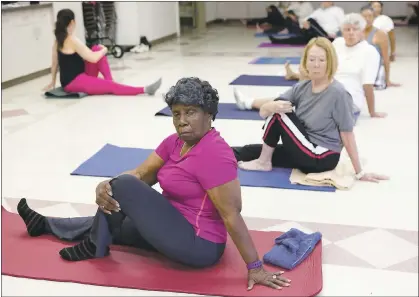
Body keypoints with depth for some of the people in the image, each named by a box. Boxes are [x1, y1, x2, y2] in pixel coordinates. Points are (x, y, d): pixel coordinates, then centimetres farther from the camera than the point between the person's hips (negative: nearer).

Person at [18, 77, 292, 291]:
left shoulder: (214, 154, -25)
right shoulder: (176, 142, 3)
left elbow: (232, 215, -26)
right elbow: (142, 174, 0)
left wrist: (255, 268, -23)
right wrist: (106, 186, -19)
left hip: (197, 245, -9)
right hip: (182, 227, 9)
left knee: (124, 186, -12)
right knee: (113, 222, 22)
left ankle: (94, 246, 11)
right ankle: (45, 224, 43)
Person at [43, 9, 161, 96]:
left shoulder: (58, 39, 9)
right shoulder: (73, 40, -18)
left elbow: (54, 63, 16)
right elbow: (93, 58, -19)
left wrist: (53, 82, 25)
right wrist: (104, 50, 0)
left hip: (77, 78, 9)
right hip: (74, 83, -9)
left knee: (97, 49, 6)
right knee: (112, 87, -21)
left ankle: (109, 80, -1)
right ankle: (145, 90, -32)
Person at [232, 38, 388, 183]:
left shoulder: (338, 93, -19)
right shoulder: (301, 87, -1)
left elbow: (347, 135, -15)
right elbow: (263, 112, -4)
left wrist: (360, 173, -12)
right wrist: (274, 106, -28)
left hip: (321, 157, -7)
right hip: (307, 152, 7)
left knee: (278, 114, -15)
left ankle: (263, 163, 3)